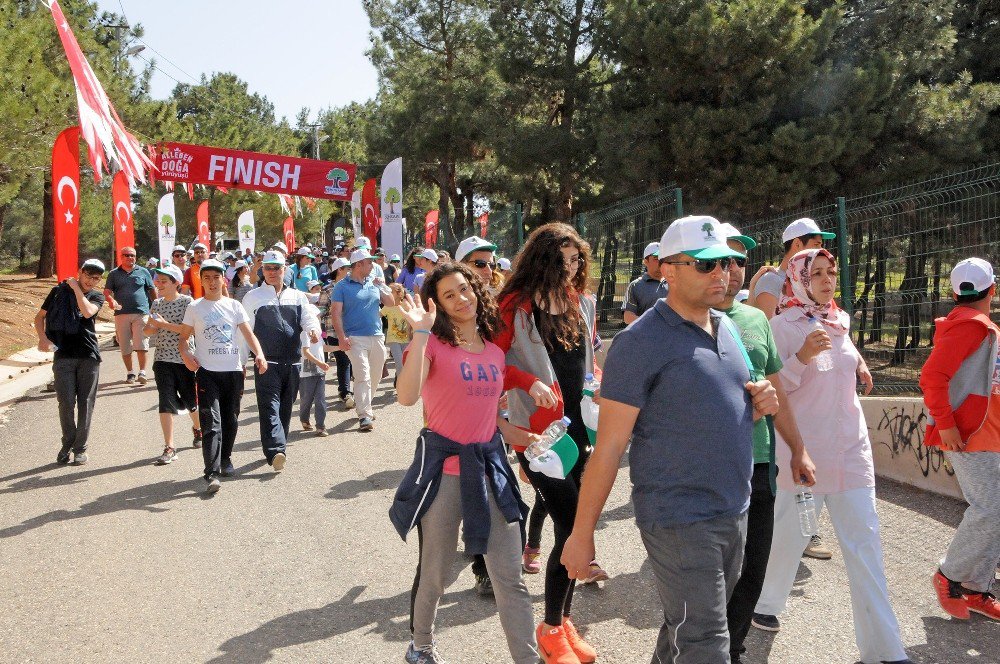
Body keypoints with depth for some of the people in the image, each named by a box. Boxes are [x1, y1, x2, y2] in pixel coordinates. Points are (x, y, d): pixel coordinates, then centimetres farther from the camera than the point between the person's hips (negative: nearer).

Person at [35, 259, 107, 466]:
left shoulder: (96, 296, 7)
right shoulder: (59, 291, 7)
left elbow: (88, 312, -15)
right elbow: (40, 317, 10)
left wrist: (76, 288, -8)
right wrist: (43, 337, -6)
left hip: (88, 355, 0)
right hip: (63, 355, 0)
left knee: (86, 403, 2)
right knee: (66, 402, -2)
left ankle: (80, 447, 12)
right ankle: (67, 443, 16)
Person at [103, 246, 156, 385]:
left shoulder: (143, 272, 10)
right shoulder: (114, 274, 11)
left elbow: (152, 290, 14)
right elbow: (107, 291, 5)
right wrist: (111, 300, -17)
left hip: (141, 313, -1)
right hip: (121, 314, 2)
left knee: (141, 345, -10)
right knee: (125, 347, 4)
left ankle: (142, 372, -6)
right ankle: (130, 373, 14)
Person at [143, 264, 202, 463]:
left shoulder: (187, 302, -6)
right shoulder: (157, 304, 9)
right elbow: (147, 330, 17)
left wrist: (164, 324, -20)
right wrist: (151, 327, -6)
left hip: (184, 359, -3)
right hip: (162, 359, 3)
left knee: (190, 401, 11)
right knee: (166, 403, -8)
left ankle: (197, 428, 42)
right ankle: (169, 448, -7)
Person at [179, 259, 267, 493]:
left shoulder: (234, 306, 8)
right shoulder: (194, 308, 6)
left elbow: (248, 334, 2)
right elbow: (184, 337, 8)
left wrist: (259, 354, -15)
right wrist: (185, 353, -14)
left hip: (233, 370, 3)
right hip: (207, 371, -3)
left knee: (231, 420, 12)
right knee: (211, 423, -12)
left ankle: (225, 459, 33)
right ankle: (212, 474, -18)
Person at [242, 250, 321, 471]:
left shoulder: (297, 297, 14)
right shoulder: (253, 297, 6)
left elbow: (309, 319, 4)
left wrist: (314, 330, -20)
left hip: (293, 361, 4)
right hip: (266, 362, -3)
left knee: (285, 408, 11)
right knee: (270, 406, -14)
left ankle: (278, 449, 23)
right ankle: (276, 451, -26)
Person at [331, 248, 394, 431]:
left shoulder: (373, 283, 13)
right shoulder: (343, 286, -1)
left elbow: (390, 303, 15)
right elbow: (335, 312, -6)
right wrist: (342, 337, -16)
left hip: (377, 337, 5)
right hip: (356, 339, -5)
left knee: (375, 376, 11)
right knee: (362, 376, -12)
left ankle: (365, 407, 28)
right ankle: (364, 416, -13)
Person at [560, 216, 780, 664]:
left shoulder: (727, 328, 10)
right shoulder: (642, 341, -12)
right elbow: (609, 446, -13)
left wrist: (760, 403, 1)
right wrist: (582, 534, -12)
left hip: (734, 512, 7)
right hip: (679, 521, -7)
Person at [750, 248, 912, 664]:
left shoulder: (840, 321, 9)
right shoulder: (783, 325, -10)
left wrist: (857, 363, 10)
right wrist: (802, 357, -27)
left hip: (851, 449, 5)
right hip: (804, 449, -5)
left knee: (864, 543, 1)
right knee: (790, 535, 8)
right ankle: (765, 603, 36)